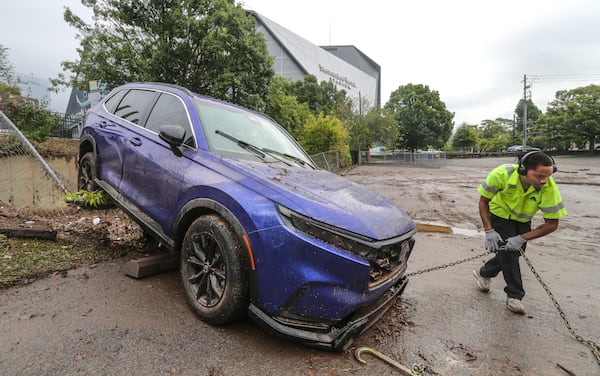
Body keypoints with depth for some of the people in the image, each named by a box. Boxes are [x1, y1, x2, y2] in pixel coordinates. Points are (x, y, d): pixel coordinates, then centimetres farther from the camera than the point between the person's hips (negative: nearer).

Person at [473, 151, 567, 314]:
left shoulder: (549, 187, -31)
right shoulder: (502, 174, -35)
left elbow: (552, 224, -21)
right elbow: (483, 201, -19)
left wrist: (522, 238, -31)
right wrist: (489, 231, -26)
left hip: (522, 221, 3)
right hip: (500, 215, -3)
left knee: (514, 251, 8)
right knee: (507, 251, -11)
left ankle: (484, 273, 35)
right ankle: (514, 295, 6)